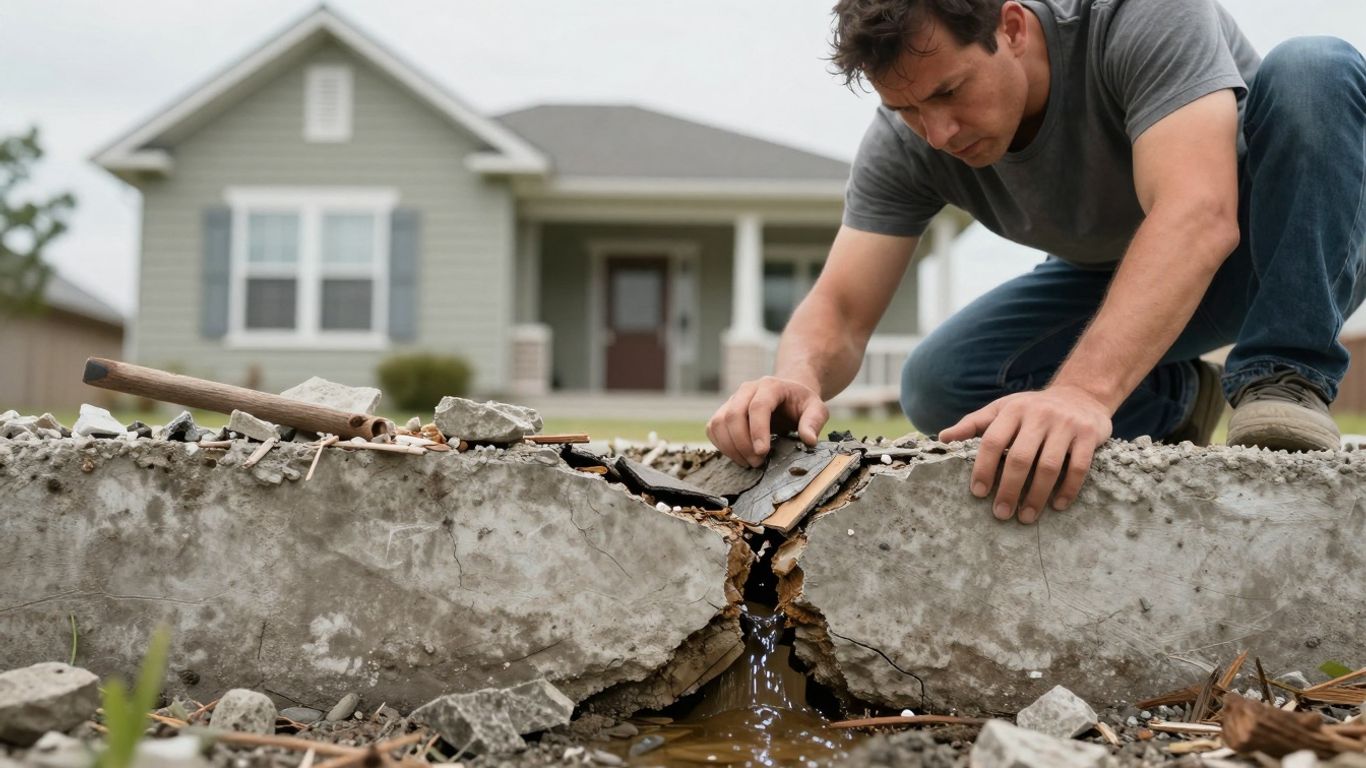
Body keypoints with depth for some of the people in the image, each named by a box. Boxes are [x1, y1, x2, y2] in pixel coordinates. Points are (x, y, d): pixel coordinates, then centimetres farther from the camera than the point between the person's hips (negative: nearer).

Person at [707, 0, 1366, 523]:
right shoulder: (902, 145, -19)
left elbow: (1199, 214, -47)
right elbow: (840, 311, -20)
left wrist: (1082, 391, -61)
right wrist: (798, 378, -45)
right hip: (1112, 277, 4)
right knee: (937, 387, -21)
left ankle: (1283, 381, -23)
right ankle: (1174, 401, 4)